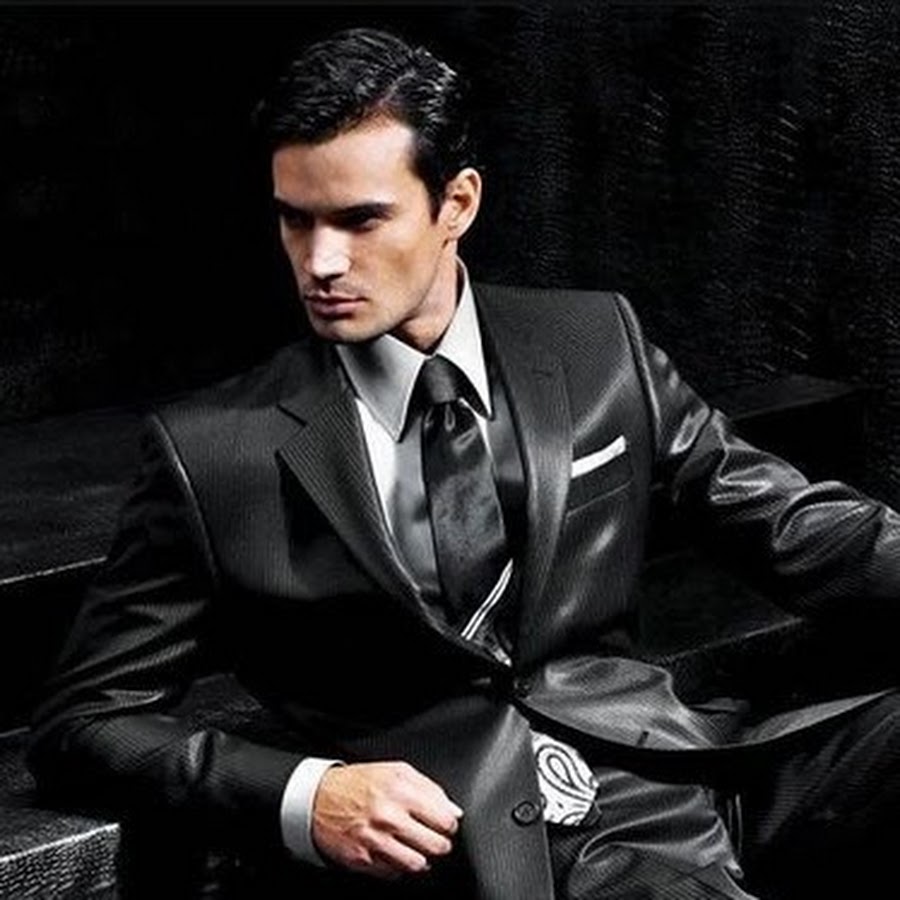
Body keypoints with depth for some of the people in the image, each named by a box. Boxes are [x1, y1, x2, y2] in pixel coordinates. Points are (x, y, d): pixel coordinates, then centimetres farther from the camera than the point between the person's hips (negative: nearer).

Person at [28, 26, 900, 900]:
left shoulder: (596, 347, 9)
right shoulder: (212, 451, 1)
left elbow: (788, 518, 16)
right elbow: (84, 720, 4)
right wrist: (303, 797, -13)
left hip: (676, 769, 4)